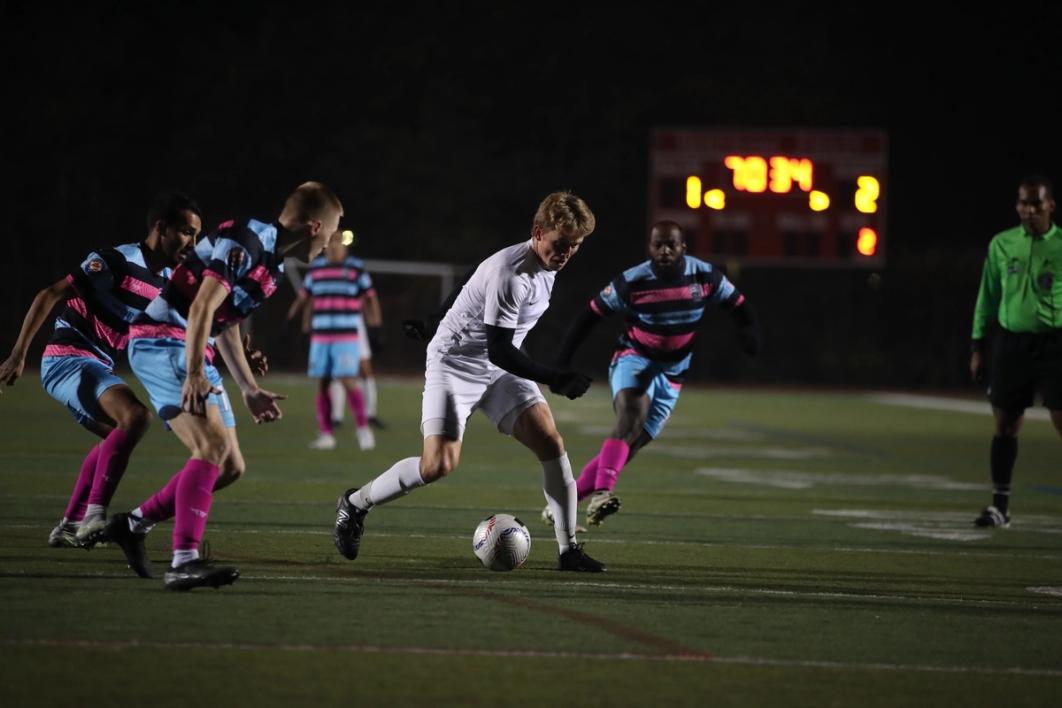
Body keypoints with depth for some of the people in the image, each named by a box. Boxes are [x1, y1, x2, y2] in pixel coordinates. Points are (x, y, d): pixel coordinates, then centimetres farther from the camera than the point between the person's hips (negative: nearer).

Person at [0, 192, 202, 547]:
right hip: (67, 358, -10)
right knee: (135, 416, -28)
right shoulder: (114, 262, -16)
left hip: (95, 367, 10)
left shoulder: (168, 282, 8)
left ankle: (69, 527, 35)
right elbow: (49, 295, -14)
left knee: (117, 436, 27)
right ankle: (94, 515, -31)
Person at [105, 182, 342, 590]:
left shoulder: (272, 259, 16)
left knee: (231, 466, 9)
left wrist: (250, 391, 29)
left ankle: (134, 525, 19)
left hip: (192, 352, 10)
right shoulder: (246, 241, -16)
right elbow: (201, 307, -24)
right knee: (213, 445, -24)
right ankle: (184, 562, -31)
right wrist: (194, 373, -32)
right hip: (162, 344, -10)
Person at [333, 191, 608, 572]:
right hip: (455, 363, -8)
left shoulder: (547, 265, 0)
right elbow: (499, 351, -28)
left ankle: (569, 549, -4)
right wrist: (556, 379, -31)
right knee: (440, 463, -19)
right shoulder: (510, 273, -28)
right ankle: (355, 503, 6)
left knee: (550, 442, -9)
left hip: (501, 368, 8)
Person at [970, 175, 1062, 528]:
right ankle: (1000, 505, 14)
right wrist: (978, 344, 11)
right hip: (1011, 340, 3)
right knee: (1005, 423, 6)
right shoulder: (1002, 244, 7)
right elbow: (988, 295, 13)